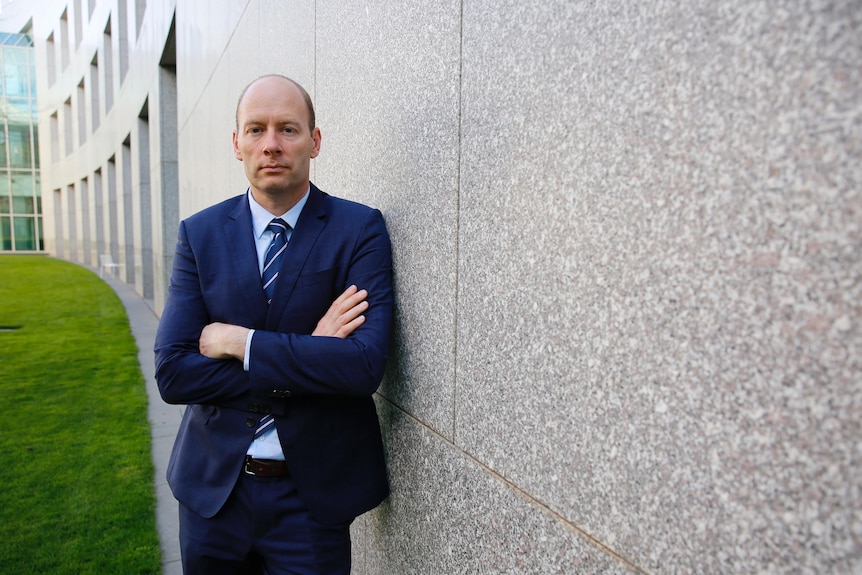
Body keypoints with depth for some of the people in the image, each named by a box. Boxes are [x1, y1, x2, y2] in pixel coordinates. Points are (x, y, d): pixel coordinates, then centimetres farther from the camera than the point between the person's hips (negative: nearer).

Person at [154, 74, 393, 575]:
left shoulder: (360, 229, -10)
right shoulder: (200, 233, -2)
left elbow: (365, 365, -22)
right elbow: (173, 373, -10)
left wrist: (237, 341, -18)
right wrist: (306, 357, -18)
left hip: (312, 495, -2)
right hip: (213, 487, 3)